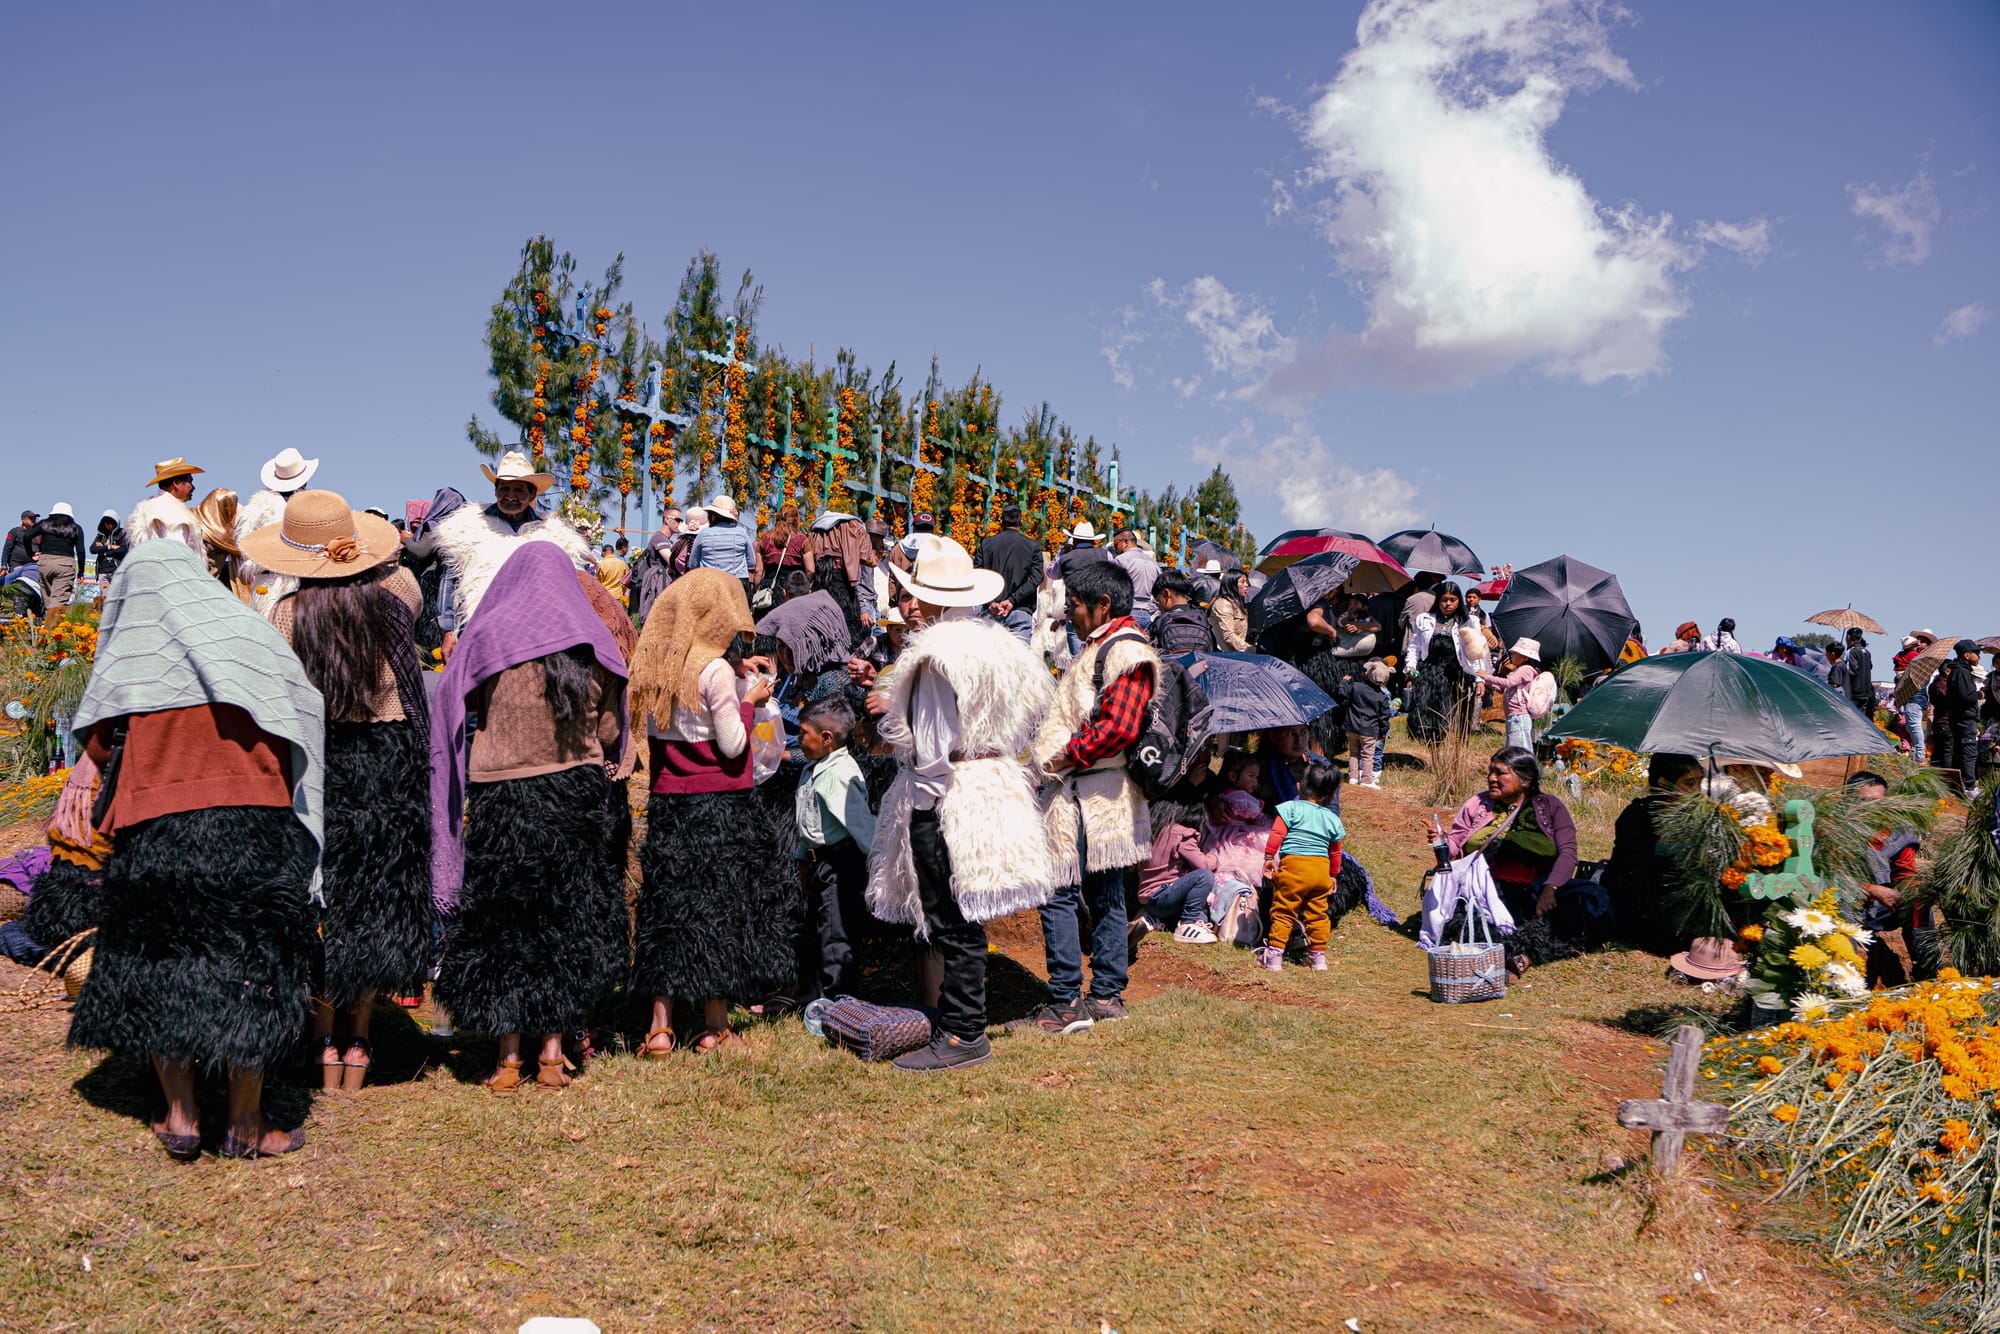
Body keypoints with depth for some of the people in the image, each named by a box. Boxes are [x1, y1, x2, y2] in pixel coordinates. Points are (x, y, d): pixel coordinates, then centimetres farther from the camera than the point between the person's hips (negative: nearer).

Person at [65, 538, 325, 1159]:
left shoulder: (126, 658, 2)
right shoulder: (250, 636, 2)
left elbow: (99, 746, 6)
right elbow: (299, 727, 4)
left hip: (156, 830, 1)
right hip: (254, 827, -1)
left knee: (161, 964, 15)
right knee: (249, 967, 6)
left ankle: (180, 1115, 18)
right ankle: (245, 1124, 12)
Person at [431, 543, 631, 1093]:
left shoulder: (488, 639, -7)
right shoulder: (591, 648, -1)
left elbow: (463, 710, 2)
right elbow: (610, 732, 4)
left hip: (504, 799, -2)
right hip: (578, 797, 2)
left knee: (502, 924, 8)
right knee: (569, 922, 11)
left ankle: (508, 1056, 10)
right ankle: (552, 1052, 14)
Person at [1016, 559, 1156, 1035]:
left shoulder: (1124, 650, -13)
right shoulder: (1102, 647, 19)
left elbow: (1120, 727, -23)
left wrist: (1067, 754, -14)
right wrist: (1057, 752, 9)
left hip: (1084, 793, -11)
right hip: (1101, 791, 11)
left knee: (1058, 894, -8)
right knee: (1104, 896, 14)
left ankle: (1066, 1004, -3)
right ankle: (1106, 995, 22)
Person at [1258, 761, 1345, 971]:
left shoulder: (1291, 808, -2)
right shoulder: (1332, 819, 12)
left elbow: (1277, 834, -9)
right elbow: (1335, 852, 19)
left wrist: (1269, 857, -3)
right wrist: (1333, 875, 30)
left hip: (1293, 866, -4)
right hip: (1321, 869, 4)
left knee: (1283, 912, 1)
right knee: (1317, 914, 14)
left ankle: (1274, 954, -1)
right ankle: (1318, 956, 21)